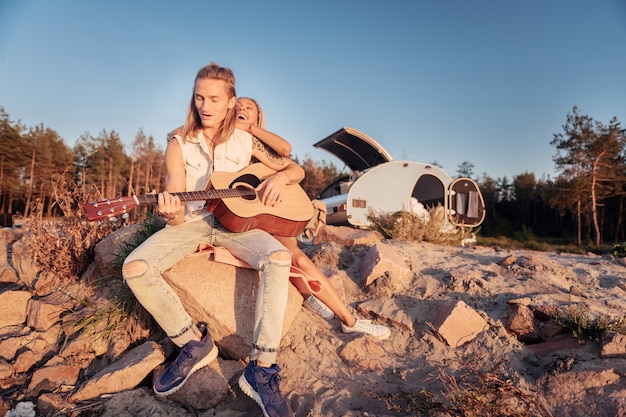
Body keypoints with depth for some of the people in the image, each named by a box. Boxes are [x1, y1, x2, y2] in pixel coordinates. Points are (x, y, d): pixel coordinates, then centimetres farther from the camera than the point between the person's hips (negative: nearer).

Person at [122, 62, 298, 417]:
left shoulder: (246, 142, 2)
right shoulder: (180, 145, -1)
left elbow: (297, 170, 9)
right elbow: (176, 208, -7)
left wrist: (280, 177, -14)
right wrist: (172, 214, -31)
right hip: (192, 220, 1)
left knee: (279, 258, -31)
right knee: (135, 268, -24)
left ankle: (262, 369, -24)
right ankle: (195, 344, -6)